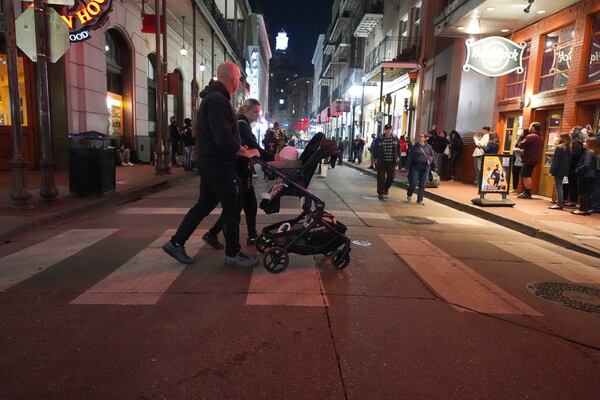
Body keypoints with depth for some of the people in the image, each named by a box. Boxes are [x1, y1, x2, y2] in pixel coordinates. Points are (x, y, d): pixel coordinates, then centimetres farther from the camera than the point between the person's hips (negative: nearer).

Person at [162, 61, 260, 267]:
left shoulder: (212, 97, 16)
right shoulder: (218, 100, -18)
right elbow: (223, 137, -26)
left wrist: (238, 147, 17)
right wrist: (245, 152, -14)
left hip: (210, 160, 10)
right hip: (218, 162, -10)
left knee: (205, 203, 16)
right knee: (232, 205, 0)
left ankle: (176, 243, 22)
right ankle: (233, 254, 11)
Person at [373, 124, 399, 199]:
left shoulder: (395, 139, 5)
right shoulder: (379, 139, -2)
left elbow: (398, 148, 14)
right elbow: (374, 149, 4)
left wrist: (398, 156, 4)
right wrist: (375, 158, -3)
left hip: (392, 162, 2)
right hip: (381, 162, -2)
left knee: (391, 177, 6)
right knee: (381, 178, 0)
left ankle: (386, 188, 34)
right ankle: (380, 193, 9)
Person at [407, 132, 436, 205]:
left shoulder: (428, 147, 7)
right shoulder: (414, 147, 3)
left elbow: (432, 156, 11)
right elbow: (410, 157, 4)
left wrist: (434, 166, 5)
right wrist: (408, 167, 0)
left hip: (425, 167, 2)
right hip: (415, 167, -2)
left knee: (422, 184, 3)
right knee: (414, 183, -7)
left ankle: (420, 200, 12)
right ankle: (409, 195, 22)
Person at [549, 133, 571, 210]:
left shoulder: (559, 148, -13)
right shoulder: (568, 148, 11)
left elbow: (555, 160, -16)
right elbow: (569, 160, 14)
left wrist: (552, 170, -15)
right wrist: (567, 169, 19)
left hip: (559, 170, -8)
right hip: (564, 170, 8)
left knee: (558, 186, -6)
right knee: (560, 186, 16)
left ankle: (559, 204, -7)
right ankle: (560, 202, 21)